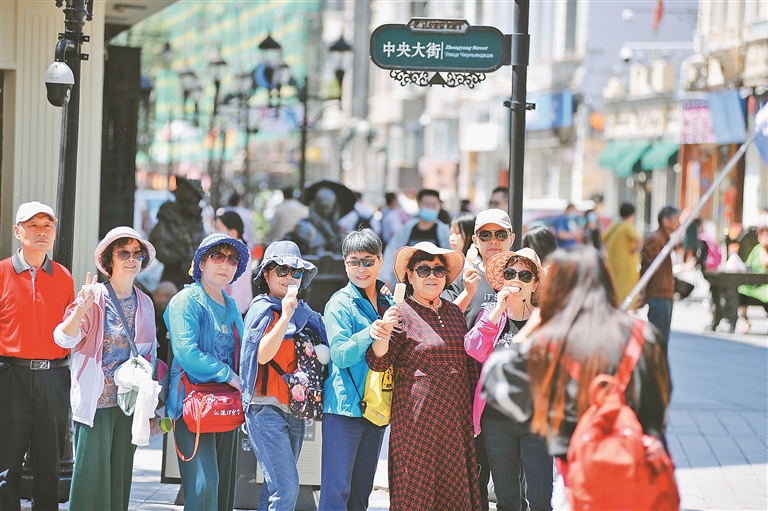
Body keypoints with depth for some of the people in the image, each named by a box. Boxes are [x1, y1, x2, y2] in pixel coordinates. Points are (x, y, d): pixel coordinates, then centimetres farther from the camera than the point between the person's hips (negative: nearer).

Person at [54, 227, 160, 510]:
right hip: (96, 400, -5)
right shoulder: (94, 297, -5)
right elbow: (65, 339, -14)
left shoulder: (145, 304, 10)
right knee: (91, 470, -8)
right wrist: (81, 308, -31)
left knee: (120, 473, 7)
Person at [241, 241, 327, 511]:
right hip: (267, 408, -7)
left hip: (295, 409, 7)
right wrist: (285, 315, -19)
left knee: (276, 486, 9)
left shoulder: (305, 313, 13)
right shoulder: (263, 309, -5)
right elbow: (263, 355, -17)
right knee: (286, 486, -15)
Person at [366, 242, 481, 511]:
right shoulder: (402, 313, -5)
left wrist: (475, 408, 18)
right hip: (417, 418, -5)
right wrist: (382, 336, -29)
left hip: (456, 417, 5)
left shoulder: (453, 311, 12)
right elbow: (378, 363, -10)